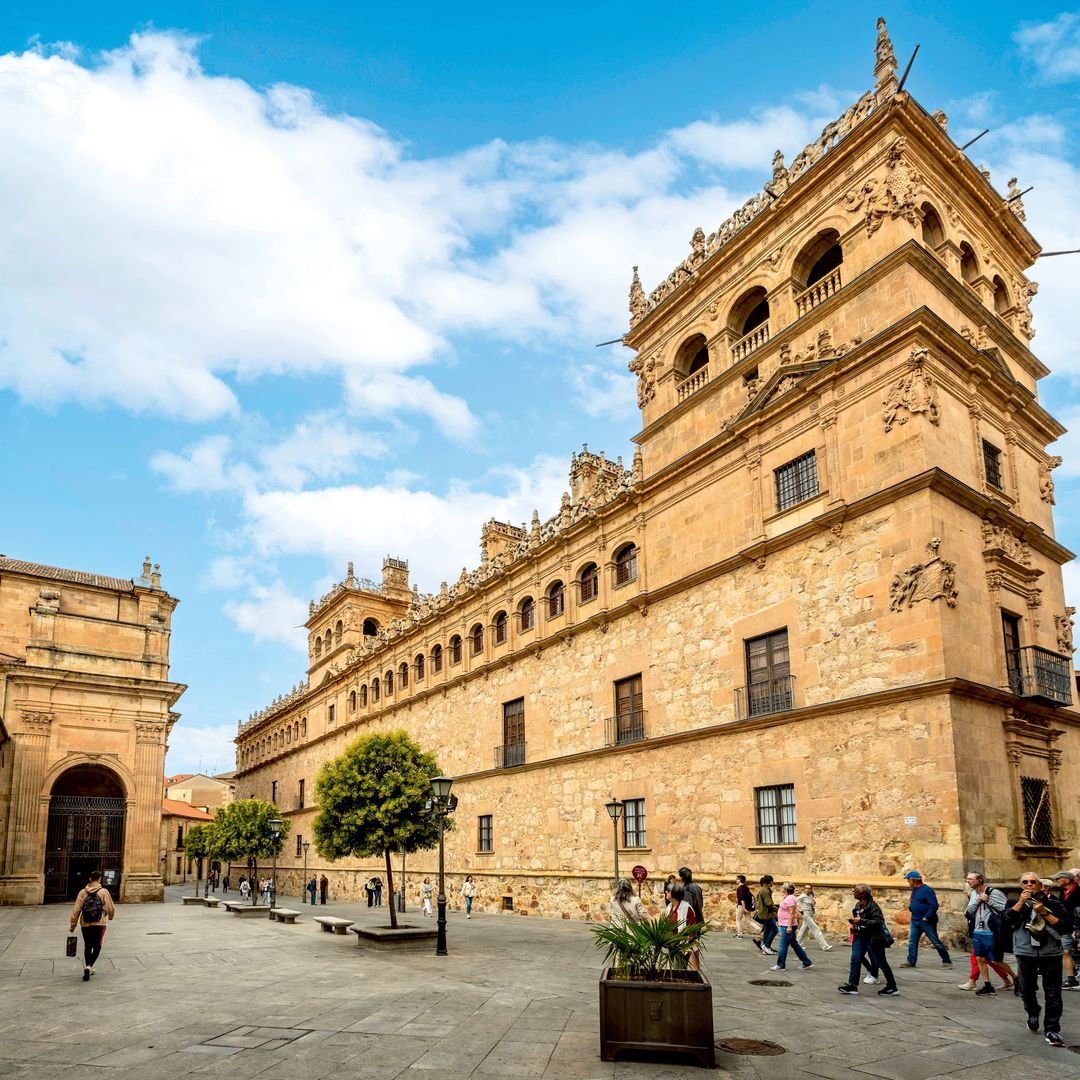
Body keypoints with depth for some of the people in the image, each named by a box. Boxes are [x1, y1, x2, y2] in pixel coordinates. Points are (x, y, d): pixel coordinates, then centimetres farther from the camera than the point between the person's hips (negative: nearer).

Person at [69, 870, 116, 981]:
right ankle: (89, 966, -15)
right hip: (99, 924, -2)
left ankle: (87, 968, 14)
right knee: (97, 947, 6)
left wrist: (73, 926, 8)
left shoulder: (82, 892, 2)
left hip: (85, 925, 2)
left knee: (87, 947, 18)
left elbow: (76, 910, 0)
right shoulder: (103, 892, -4)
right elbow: (110, 908, -1)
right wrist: (111, 916, 21)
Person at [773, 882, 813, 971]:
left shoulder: (789, 899, -17)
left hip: (787, 926, -11)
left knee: (783, 946, -4)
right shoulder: (788, 898, 15)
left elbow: (791, 913, -22)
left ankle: (780, 965, 3)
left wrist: (789, 926, -25)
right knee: (795, 945, 15)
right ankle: (806, 963, 20)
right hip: (787, 926, 11)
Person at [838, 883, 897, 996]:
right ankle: (852, 985, 5)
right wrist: (853, 921, 1)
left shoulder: (872, 905, -19)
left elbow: (879, 921, -28)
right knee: (855, 959, 1)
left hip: (873, 938, -8)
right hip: (860, 937, 8)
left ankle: (892, 988, 18)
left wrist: (861, 921, -28)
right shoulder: (858, 905, 6)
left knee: (881, 962, 4)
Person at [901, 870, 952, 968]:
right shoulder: (914, 890, 12)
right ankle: (911, 961, 7)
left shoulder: (926, 890, -17)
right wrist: (910, 906, 7)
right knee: (912, 940, 4)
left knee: (935, 941, 1)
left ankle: (947, 961, 13)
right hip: (915, 920, 8)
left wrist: (927, 917, -21)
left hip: (926, 921, -8)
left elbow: (934, 905, -21)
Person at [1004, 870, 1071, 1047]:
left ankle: (1052, 1030, 2)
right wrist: (1021, 902, -12)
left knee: (1053, 995, -5)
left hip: (1051, 954, -2)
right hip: (1025, 954, 2)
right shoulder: (1015, 904, 8)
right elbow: (1006, 920, -9)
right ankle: (1033, 1014, 39)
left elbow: (1066, 928, -6)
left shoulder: (1053, 904, 3)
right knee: (1027, 990, 12)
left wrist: (1044, 913, -13)